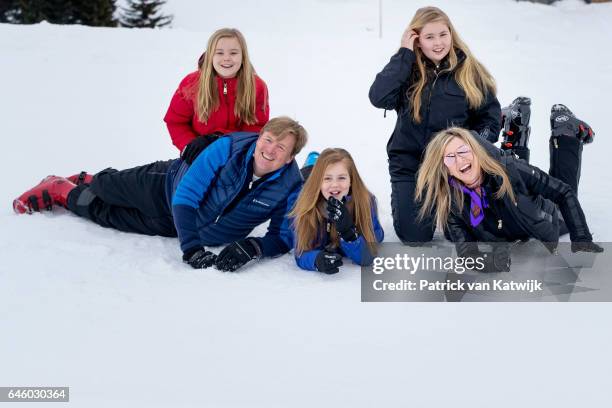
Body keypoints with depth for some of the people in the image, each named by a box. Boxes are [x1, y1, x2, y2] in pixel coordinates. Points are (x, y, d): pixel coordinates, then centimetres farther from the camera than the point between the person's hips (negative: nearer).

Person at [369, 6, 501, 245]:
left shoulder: (469, 71, -6)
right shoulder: (406, 69, -6)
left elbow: (491, 115, 3)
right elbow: (379, 97, -24)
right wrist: (405, 54, -21)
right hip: (409, 162, 0)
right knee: (414, 237, -4)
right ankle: (402, 198, 29)